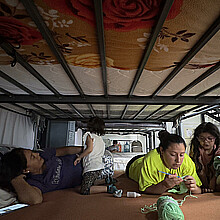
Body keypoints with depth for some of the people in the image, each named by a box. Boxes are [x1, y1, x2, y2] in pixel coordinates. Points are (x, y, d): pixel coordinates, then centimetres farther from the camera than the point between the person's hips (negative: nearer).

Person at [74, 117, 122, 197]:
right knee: (90, 186, 14)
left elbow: (89, 149, -18)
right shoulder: (101, 138, 19)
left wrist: (79, 157, -5)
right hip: (100, 167, 8)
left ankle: (108, 188, -19)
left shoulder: (89, 135, -2)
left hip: (91, 167, -8)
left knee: (84, 191, -8)